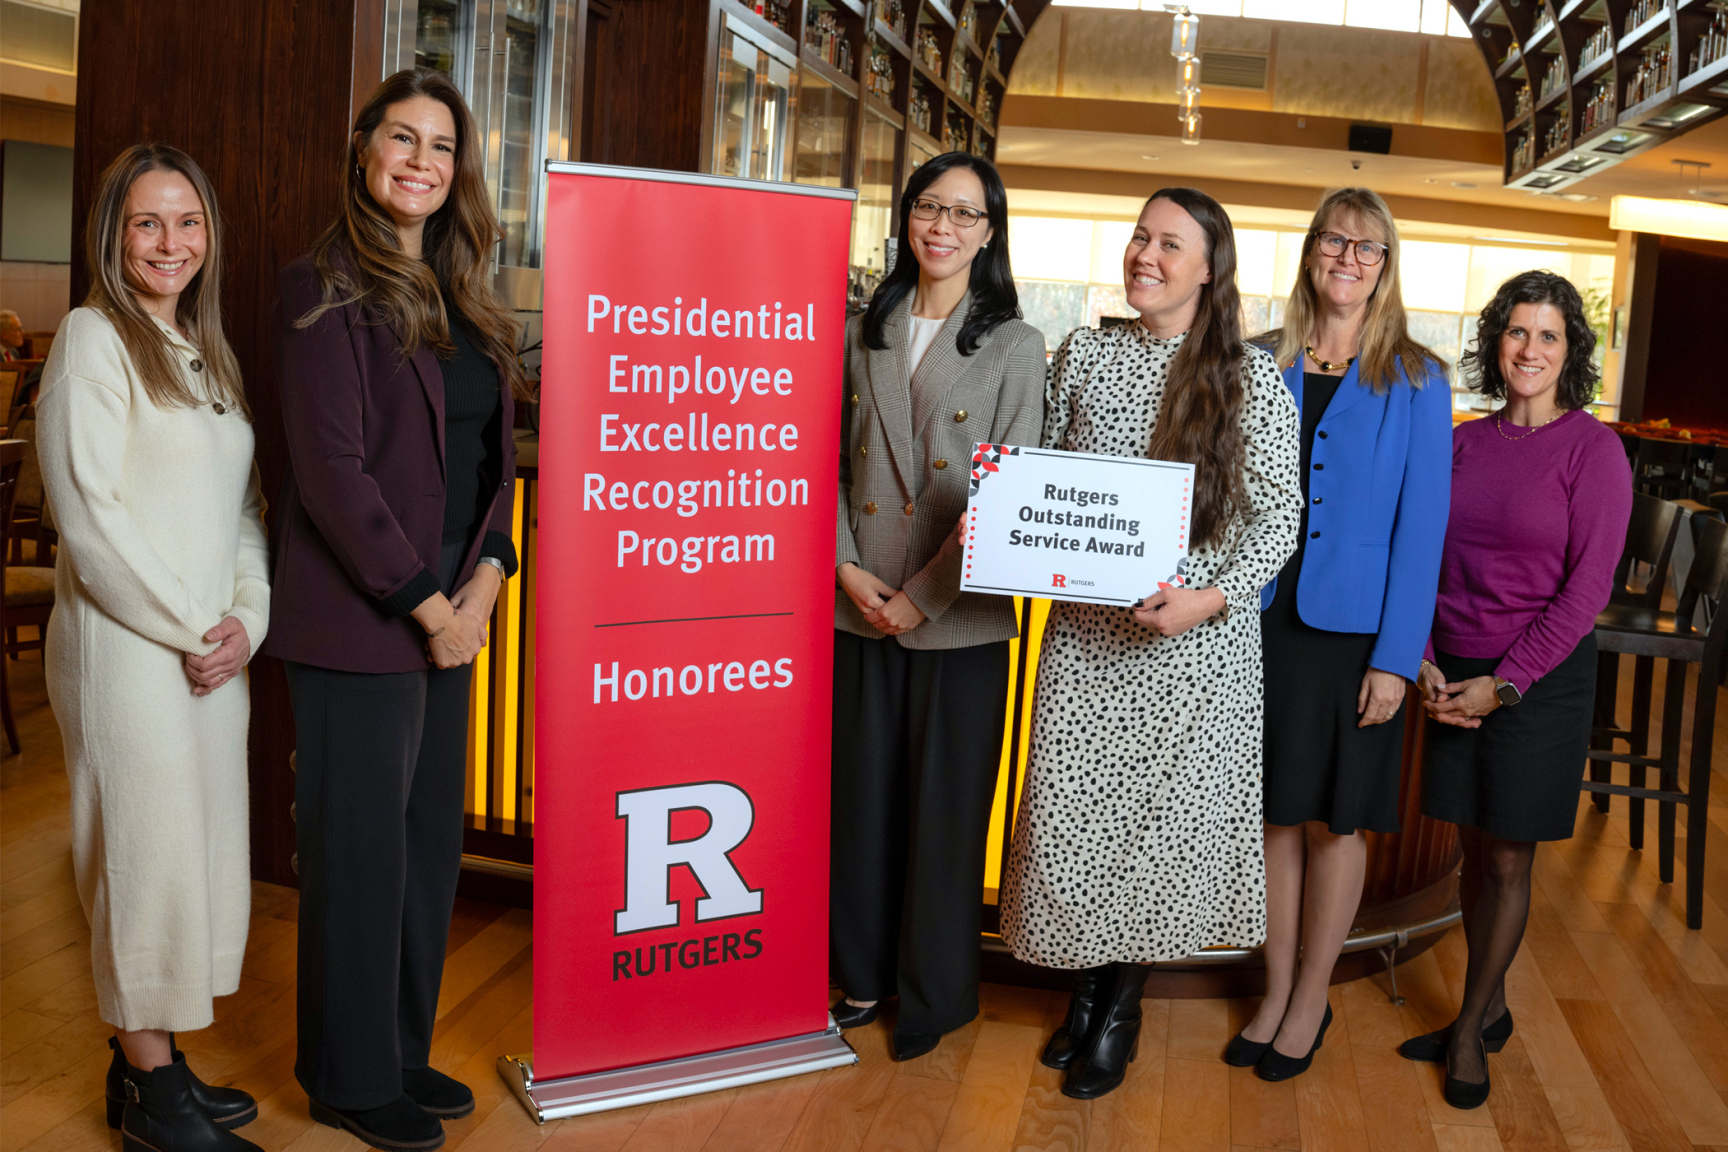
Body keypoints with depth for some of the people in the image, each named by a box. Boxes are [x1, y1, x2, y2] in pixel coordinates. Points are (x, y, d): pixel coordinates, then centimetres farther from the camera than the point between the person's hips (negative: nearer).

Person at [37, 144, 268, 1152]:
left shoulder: (210, 352, 16)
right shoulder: (94, 338, -6)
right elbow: (89, 512, -13)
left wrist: (247, 617, -1)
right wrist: (188, 630, -12)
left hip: (217, 650, 7)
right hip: (127, 644, -7)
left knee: (200, 847, 11)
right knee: (147, 851, -1)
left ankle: (153, 1061, 24)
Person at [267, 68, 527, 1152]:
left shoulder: (464, 301, 14)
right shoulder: (328, 288, -8)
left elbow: (494, 452, 14)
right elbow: (331, 468, -15)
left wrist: (486, 574, -2)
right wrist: (427, 604, -14)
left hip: (449, 610, 7)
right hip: (358, 617, -7)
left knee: (432, 843, 14)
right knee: (363, 850, 3)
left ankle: (405, 1051, 30)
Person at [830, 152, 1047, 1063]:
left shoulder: (1016, 347, -1)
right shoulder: (864, 334, 10)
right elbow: (829, 463, 9)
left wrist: (924, 596, -12)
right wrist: (846, 566, -5)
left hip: (959, 618, -3)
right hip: (859, 607, 3)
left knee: (945, 801, 5)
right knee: (862, 791, 11)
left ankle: (935, 992, 22)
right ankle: (864, 973, 29)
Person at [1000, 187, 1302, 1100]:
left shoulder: (1251, 379, -5)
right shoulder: (1083, 355, 6)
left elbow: (1279, 514, -5)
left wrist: (1210, 597, -18)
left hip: (1197, 638, -3)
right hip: (1086, 625, 3)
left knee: (1164, 812, 6)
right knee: (1069, 805, 5)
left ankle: (1121, 1004, 27)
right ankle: (1085, 985, 29)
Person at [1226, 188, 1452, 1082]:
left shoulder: (1415, 381, -3)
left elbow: (1421, 525, -6)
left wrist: (1396, 657, -11)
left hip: (1353, 628, -2)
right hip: (1266, 617, 2)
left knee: (1335, 819, 8)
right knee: (1275, 811, 10)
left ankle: (1311, 1001, 24)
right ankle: (1274, 992, 25)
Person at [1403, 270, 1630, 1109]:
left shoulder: (1592, 449, -9)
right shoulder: (1465, 443, 5)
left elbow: (1587, 588, -12)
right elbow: (1426, 559, 8)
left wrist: (1504, 684, -14)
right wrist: (1425, 664, -3)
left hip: (1541, 678, -4)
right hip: (1455, 674, 4)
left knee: (1508, 860, 6)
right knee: (1475, 851, 13)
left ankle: (1471, 1026, 22)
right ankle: (1490, 1012, 30)